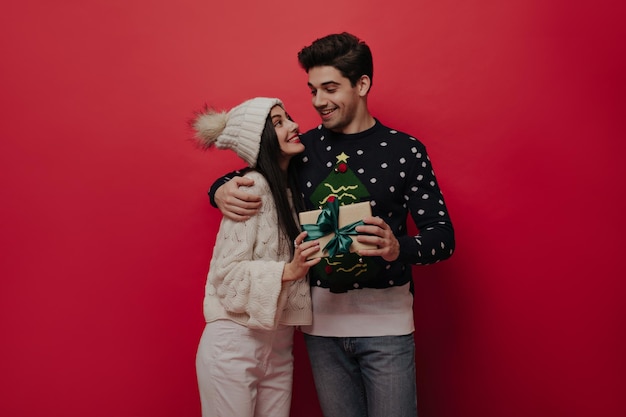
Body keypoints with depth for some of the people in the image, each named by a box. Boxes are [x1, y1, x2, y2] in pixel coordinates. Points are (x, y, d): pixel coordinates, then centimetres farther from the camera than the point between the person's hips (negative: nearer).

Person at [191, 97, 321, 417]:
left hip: (279, 347, 7)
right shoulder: (251, 187, -14)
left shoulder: (291, 187, 8)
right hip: (235, 345, -7)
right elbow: (228, 274, -18)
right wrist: (287, 272, -28)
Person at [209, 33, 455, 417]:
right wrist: (223, 191, -10)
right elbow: (247, 178, 15)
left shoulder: (404, 150, -4)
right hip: (320, 317, 3)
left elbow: (443, 235, -5)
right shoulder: (303, 147, 4)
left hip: (385, 318, -2)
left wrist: (398, 247, -27)